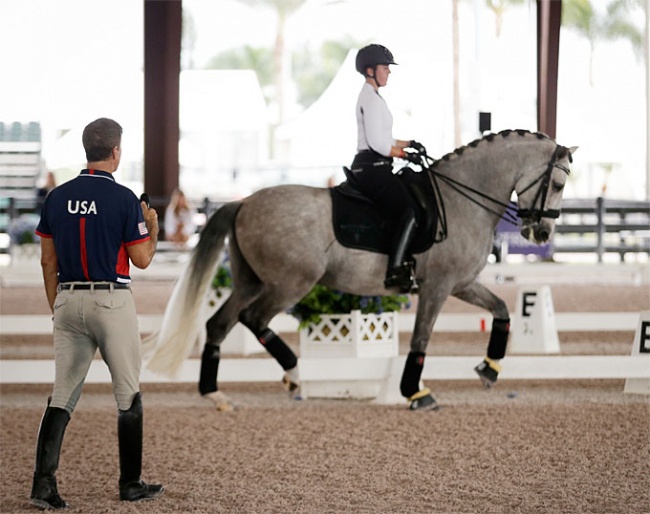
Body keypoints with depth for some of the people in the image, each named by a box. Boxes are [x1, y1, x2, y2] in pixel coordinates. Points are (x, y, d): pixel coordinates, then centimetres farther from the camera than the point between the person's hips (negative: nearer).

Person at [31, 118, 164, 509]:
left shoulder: (58, 197, 4)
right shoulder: (124, 198, -9)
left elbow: (48, 261, 7)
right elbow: (142, 260, -5)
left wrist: (56, 308, 16)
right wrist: (153, 228, 13)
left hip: (68, 301, 4)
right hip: (112, 301, -4)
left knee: (63, 395, 4)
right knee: (129, 395, 9)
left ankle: (44, 483, -7)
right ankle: (131, 485, 14)